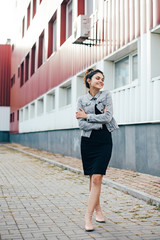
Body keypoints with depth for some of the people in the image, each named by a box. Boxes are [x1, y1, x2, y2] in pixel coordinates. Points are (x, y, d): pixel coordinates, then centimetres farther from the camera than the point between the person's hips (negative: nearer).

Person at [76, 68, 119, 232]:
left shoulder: (106, 95, 3)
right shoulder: (82, 100, 5)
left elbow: (108, 117, -10)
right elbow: (81, 124, -4)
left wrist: (86, 116, -6)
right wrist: (100, 123, -12)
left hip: (104, 141, -2)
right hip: (88, 141, 2)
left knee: (97, 178, -10)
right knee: (92, 178, 7)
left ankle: (88, 216, -8)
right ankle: (97, 209, 24)